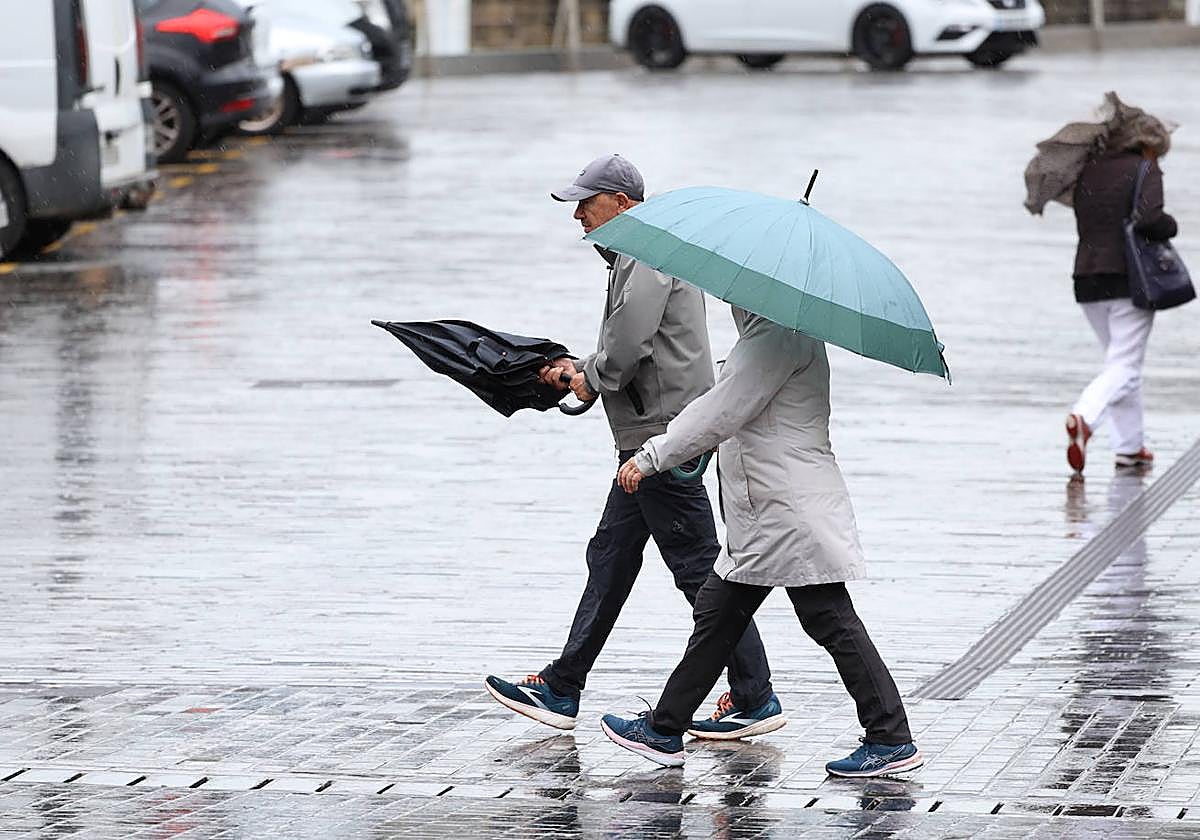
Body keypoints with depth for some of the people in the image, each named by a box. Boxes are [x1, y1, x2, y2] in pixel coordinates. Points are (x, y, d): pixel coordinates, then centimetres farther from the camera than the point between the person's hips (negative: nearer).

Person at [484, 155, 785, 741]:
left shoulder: (648, 259, -14)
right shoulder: (634, 257, 19)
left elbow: (630, 340, -23)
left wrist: (592, 379, -6)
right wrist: (581, 369, 11)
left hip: (664, 434, -11)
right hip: (648, 436, 11)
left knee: (697, 566, -7)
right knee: (610, 557, 14)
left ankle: (755, 700, -4)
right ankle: (561, 691, 19)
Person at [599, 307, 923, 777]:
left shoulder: (778, 337, -18)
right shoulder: (765, 329, 15)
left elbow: (721, 413, -20)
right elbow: (726, 409, 22)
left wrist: (651, 457, -13)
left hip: (793, 516, -11)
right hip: (764, 518, 11)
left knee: (831, 623, -5)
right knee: (717, 613, 14)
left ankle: (891, 741, 0)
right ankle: (664, 731, 22)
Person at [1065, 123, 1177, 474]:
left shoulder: (1089, 172, 12)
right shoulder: (1145, 171, -6)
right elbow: (1149, 218, -20)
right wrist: (1171, 227, -2)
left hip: (1087, 279, 6)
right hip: (1129, 278, -6)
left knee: (1121, 362, 18)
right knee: (1124, 368, -5)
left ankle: (1129, 447, 18)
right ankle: (1083, 417, -30)